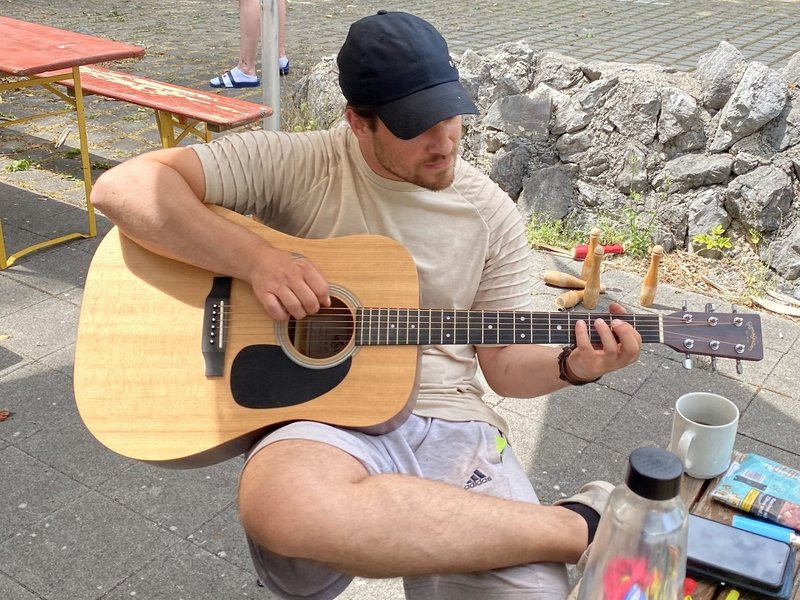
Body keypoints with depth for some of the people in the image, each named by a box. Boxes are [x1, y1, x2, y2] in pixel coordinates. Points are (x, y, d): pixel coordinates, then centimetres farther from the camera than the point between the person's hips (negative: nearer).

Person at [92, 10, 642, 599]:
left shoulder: (492, 214, 7)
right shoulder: (292, 164, -3)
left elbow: (504, 362, 13)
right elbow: (123, 187, -9)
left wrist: (574, 366, -9)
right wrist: (256, 258, -20)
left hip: (450, 422, 1)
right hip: (320, 416, 0)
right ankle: (577, 526, -22)